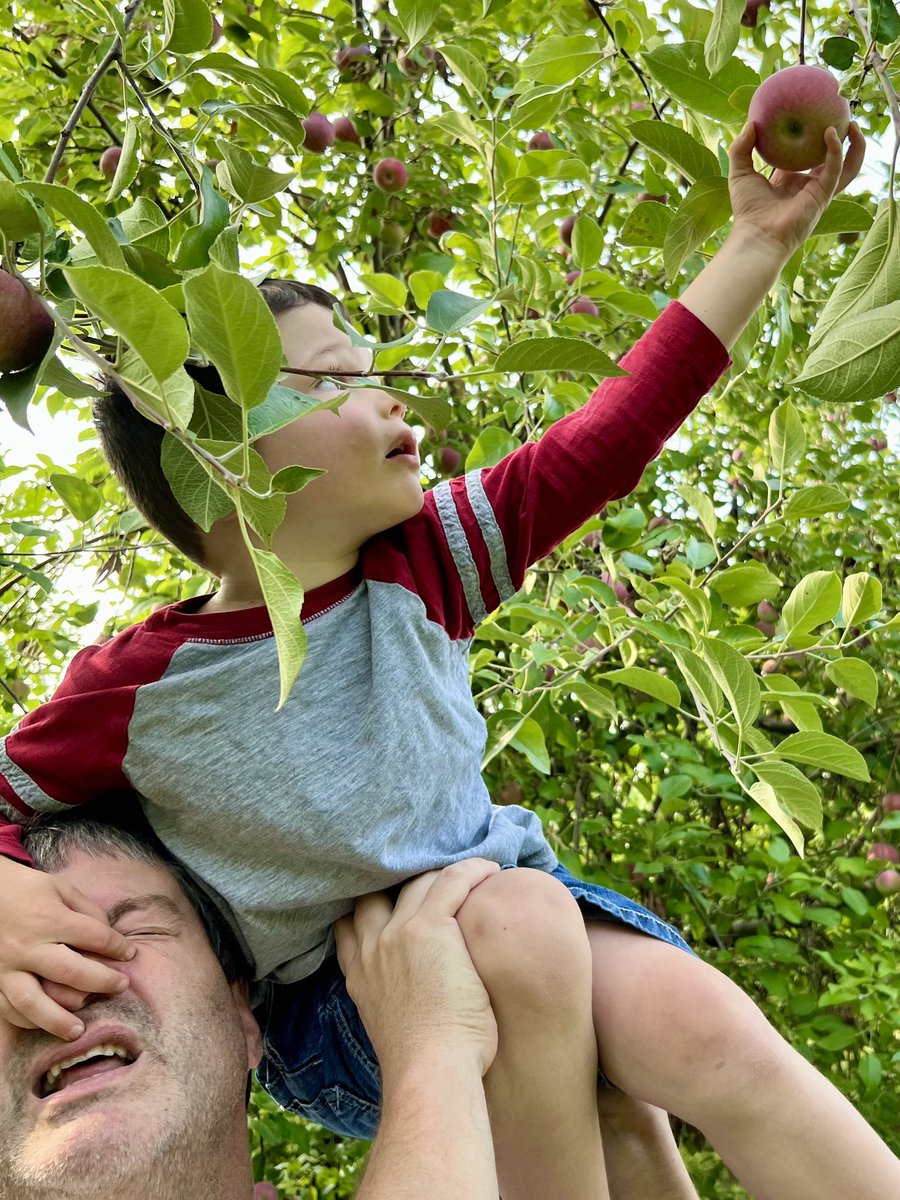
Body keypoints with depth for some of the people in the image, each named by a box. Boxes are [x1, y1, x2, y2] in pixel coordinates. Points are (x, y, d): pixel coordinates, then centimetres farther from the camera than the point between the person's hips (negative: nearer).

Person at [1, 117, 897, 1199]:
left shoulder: (420, 562, -5)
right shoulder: (131, 688, -13)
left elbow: (607, 438, -6)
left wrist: (761, 240, -6)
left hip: (507, 922, 3)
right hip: (332, 1001, -3)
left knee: (706, 1025, -24)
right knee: (522, 915, -33)